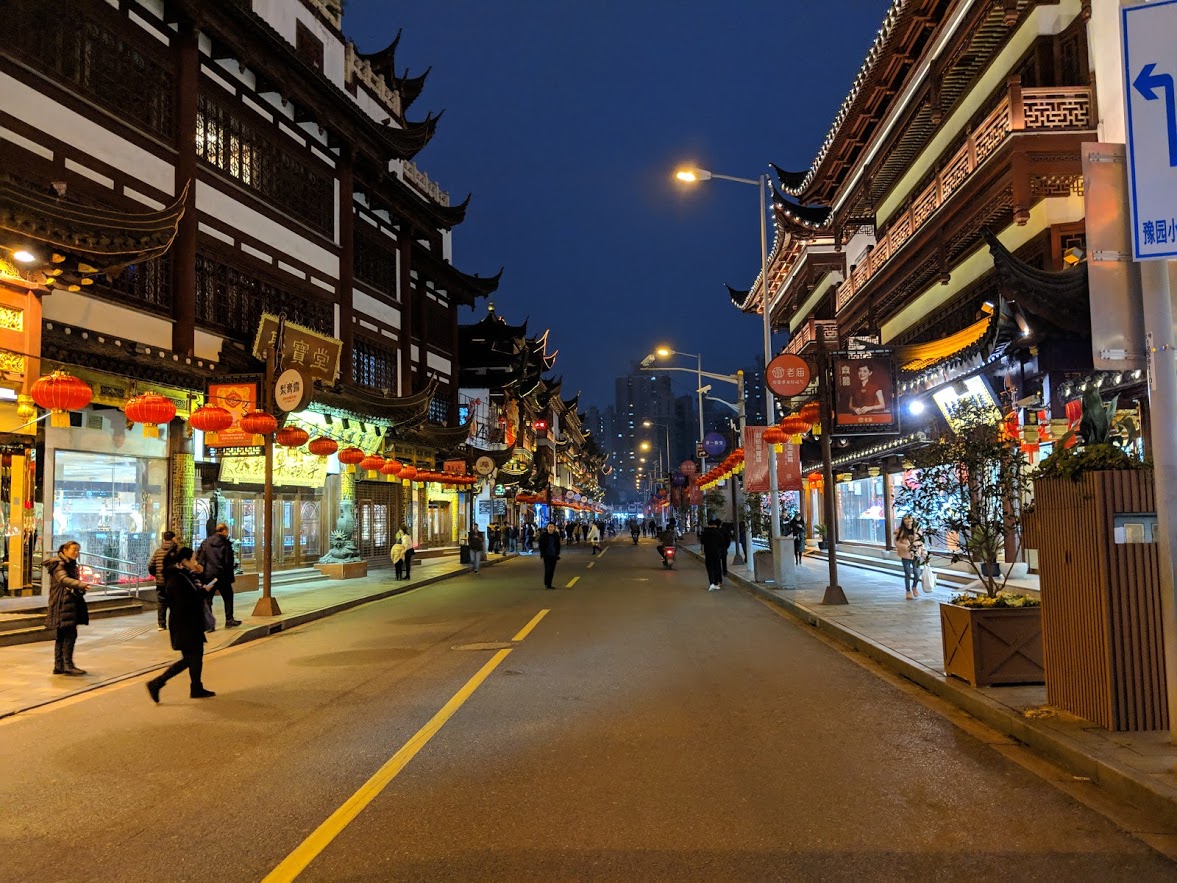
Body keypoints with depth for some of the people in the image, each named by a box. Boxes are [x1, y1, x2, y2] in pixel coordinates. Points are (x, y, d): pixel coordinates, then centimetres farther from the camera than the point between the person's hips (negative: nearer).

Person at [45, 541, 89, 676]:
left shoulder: (71, 564, 18)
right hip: (63, 604, -10)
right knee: (70, 634, -13)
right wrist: (80, 585, -44)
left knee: (62, 635, 11)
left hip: (71, 603, 10)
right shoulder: (59, 565, -11)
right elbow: (63, 579, -30)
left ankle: (59, 666, 14)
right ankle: (68, 664, -11)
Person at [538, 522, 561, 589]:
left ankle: (549, 584, 12)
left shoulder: (556, 535, 5)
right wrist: (542, 553, -7)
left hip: (554, 555, 3)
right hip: (546, 555, -3)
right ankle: (546, 584, -4)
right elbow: (540, 545, 1)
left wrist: (557, 554, 5)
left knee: (552, 570, 5)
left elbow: (558, 546, 12)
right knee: (547, 569, -10)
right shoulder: (543, 535, -2)